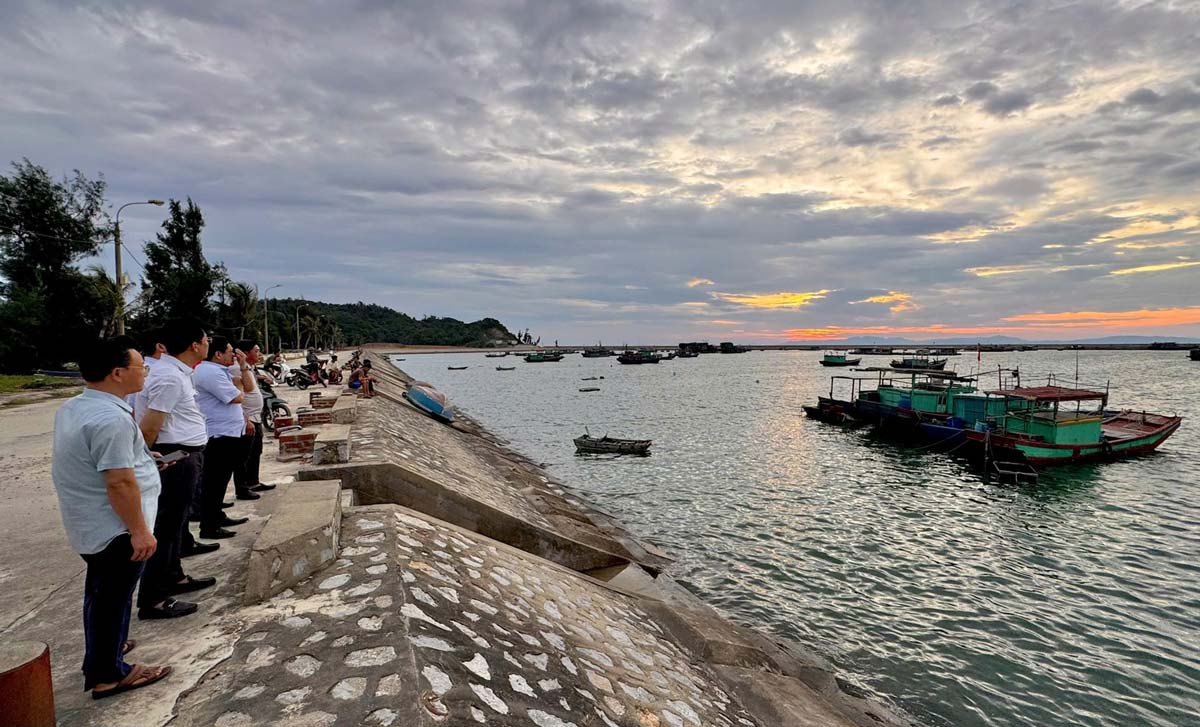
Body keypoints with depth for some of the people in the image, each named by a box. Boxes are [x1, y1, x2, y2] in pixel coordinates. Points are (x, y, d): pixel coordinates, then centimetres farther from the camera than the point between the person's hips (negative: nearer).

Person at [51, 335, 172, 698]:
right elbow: (119, 482, -28)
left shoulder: (72, 408, 7)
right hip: (114, 527, -10)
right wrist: (139, 530, -22)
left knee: (101, 592, 25)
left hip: (89, 523, 10)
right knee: (113, 597, 4)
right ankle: (107, 674, 18)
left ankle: (102, 650, 43)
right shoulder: (111, 418, -27)